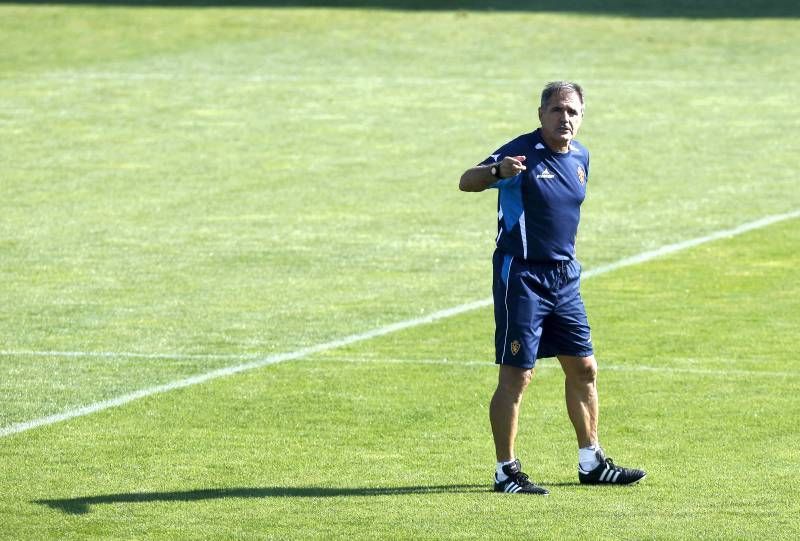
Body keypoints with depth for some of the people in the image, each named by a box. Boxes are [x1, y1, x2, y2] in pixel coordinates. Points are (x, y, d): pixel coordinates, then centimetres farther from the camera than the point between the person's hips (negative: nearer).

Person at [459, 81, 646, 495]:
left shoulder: (580, 157, 9)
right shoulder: (522, 152, -13)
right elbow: (467, 182, -23)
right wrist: (497, 170, -44)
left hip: (564, 277, 8)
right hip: (521, 275, -8)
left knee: (583, 368, 12)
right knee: (516, 375, -6)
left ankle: (591, 463, 24)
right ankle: (506, 471, 0)